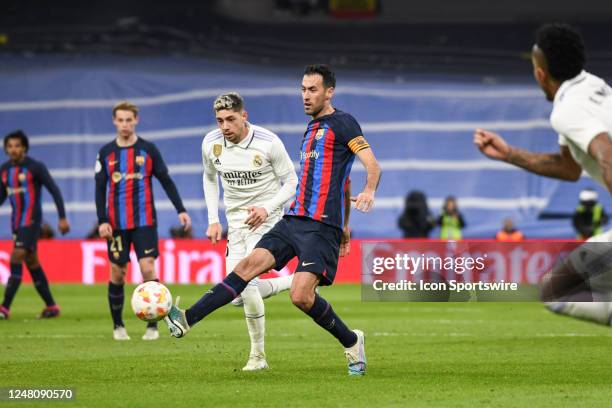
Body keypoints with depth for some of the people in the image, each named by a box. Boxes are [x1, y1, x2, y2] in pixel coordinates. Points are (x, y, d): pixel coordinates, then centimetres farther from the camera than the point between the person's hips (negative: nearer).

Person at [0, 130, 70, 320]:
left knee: (16, 259, -16)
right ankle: (51, 306, 18)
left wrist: (62, 218, -12)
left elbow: (54, 191, -7)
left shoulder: (35, 167, -9)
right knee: (32, 263, 10)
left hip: (31, 220, -7)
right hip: (16, 221, 7)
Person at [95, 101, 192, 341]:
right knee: (117, 273, 2)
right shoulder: (106, 153, 5)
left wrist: (180, 210, -4)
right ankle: (118, 326, 15)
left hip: (144, 222, -1)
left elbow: (166, 181, 5)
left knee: (148, 269, -11)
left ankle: (152, 326, -4)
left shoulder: (148, 149, 3)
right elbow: (100, 189, 6)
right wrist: (102, 221, -5)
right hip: (117, 224, 1)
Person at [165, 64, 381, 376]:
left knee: (301, 295, -18)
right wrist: (343, 225, 35)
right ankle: (187, 320, -18)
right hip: (293, 220, 8)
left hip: (322, 226, -8)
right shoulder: (312, 129, 23)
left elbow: (372, 165, -13)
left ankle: (352, 343, 5)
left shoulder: (342, 123, -3)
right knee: (249, 265, -8)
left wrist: (369, 192, -34)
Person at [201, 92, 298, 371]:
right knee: (240, 295, -3)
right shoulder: (211, 144, -3)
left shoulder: (268, 142, -16)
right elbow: (209, 178, 17)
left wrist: (267, 208, -21)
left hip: (266, 216, -6)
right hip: (236, 220, 6)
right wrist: (213, 220, 9)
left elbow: (291, 182, -5)